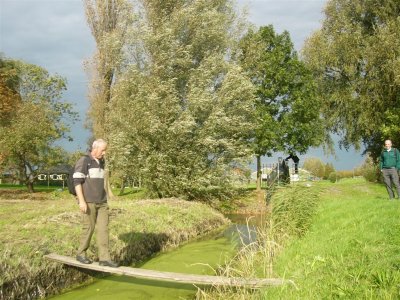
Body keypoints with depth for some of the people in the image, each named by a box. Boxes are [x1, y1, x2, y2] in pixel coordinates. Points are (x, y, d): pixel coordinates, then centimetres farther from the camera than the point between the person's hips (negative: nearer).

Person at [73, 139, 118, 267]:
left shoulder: (101, 162, 14)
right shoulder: (83, 161, -10)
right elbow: (77, 181, -15)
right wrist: (82, 201, -21)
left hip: (101, 202, 7)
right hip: (88, 202, -7)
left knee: (103, 228, 0)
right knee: (88, 228, -1)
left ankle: (104, 258, 0)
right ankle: (81, 254, 18)